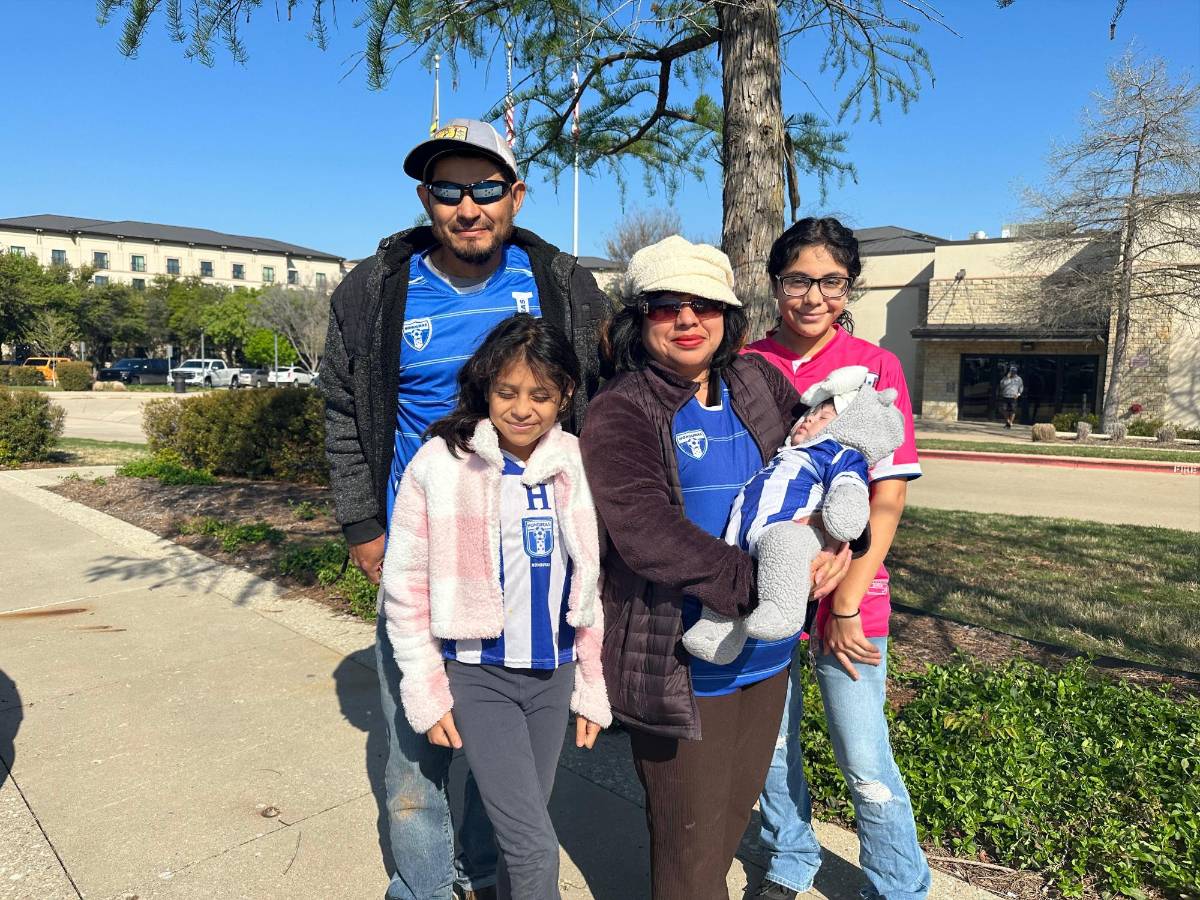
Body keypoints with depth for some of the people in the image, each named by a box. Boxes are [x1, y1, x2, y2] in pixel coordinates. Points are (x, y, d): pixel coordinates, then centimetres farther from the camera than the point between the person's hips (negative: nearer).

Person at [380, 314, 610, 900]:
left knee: (523, 832, 17)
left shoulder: (578, 468, -1)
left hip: (553, 673, 4)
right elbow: (406, 587, -6)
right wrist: (426, 694, -5)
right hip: (476, 674, -3)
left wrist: (592, 687, 9)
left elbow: (591, 587, 6)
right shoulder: (440, 464, -11)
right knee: (536, 846, -4)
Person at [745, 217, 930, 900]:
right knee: (771, 741, 16)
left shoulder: (876, 367, -5)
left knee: (866, 766, 3)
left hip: (848, 591, -2)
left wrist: (846, 605, -10)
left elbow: (888, 498, -7)